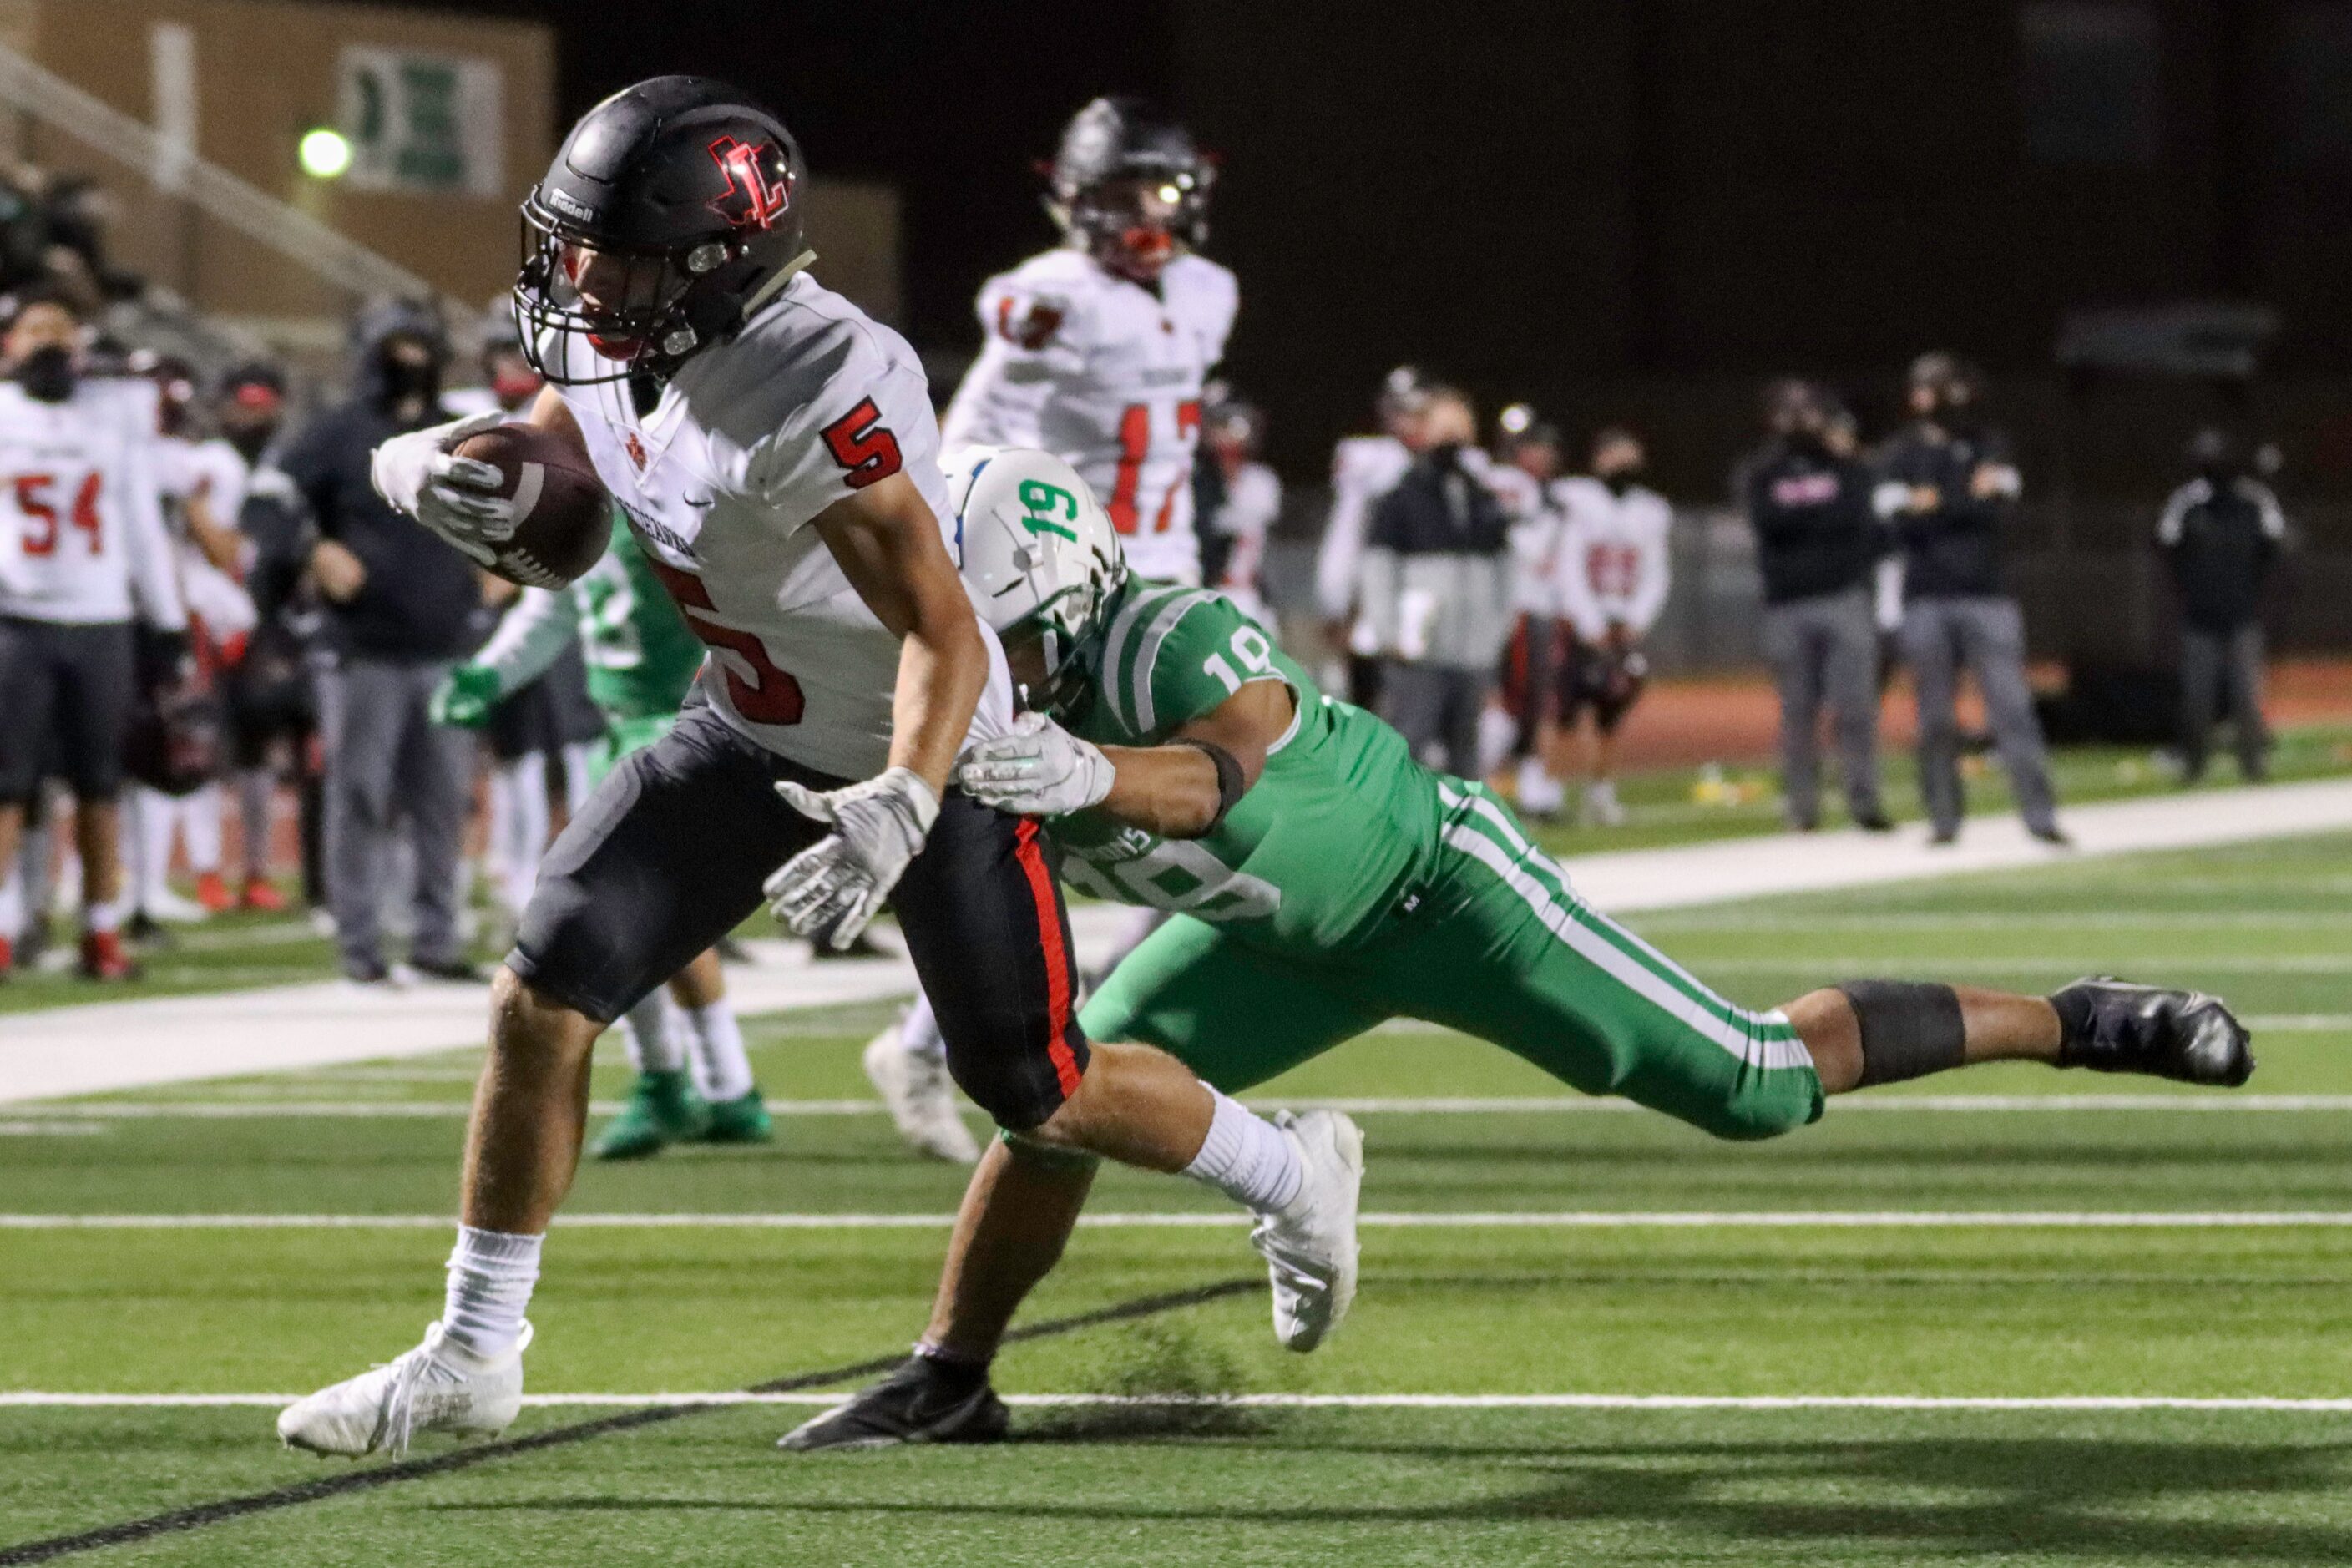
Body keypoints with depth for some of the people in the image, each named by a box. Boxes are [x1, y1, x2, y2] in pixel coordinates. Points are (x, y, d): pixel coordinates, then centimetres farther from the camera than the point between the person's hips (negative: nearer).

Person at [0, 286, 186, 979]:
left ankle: (102, 932, 8)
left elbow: (143, 525, 14)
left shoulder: (118, 414, 10)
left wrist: (169, 619, 12)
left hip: (102, 621, 2)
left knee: (99, 784, 4)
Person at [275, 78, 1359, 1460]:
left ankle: (1293, 1175, 34)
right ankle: (473, 1359, 5)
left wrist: (899, 809, -51)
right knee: (542, 1002, -6)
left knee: (1035, 1089, 5)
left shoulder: (821, 393, -34)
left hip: (927, 753, -7)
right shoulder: (628, 357, -9)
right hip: (757, 743, 7)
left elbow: (945, 635, -36)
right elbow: (515, 465, 5)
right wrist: (428, 469, -20)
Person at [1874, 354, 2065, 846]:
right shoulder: (1899, 455, 5)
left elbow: (2001, 507, -6)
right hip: (1927, 601, -1)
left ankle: (2040, 814, -8)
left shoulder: (1990, 447, 10)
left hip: (1987, 598, 1)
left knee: (2013, 707, -6)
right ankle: (1944, 819, 10)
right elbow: (1902, 521, -10)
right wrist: (1969, 500, -12)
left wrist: (1937, 505, -9)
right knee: (1936, 717, 2)